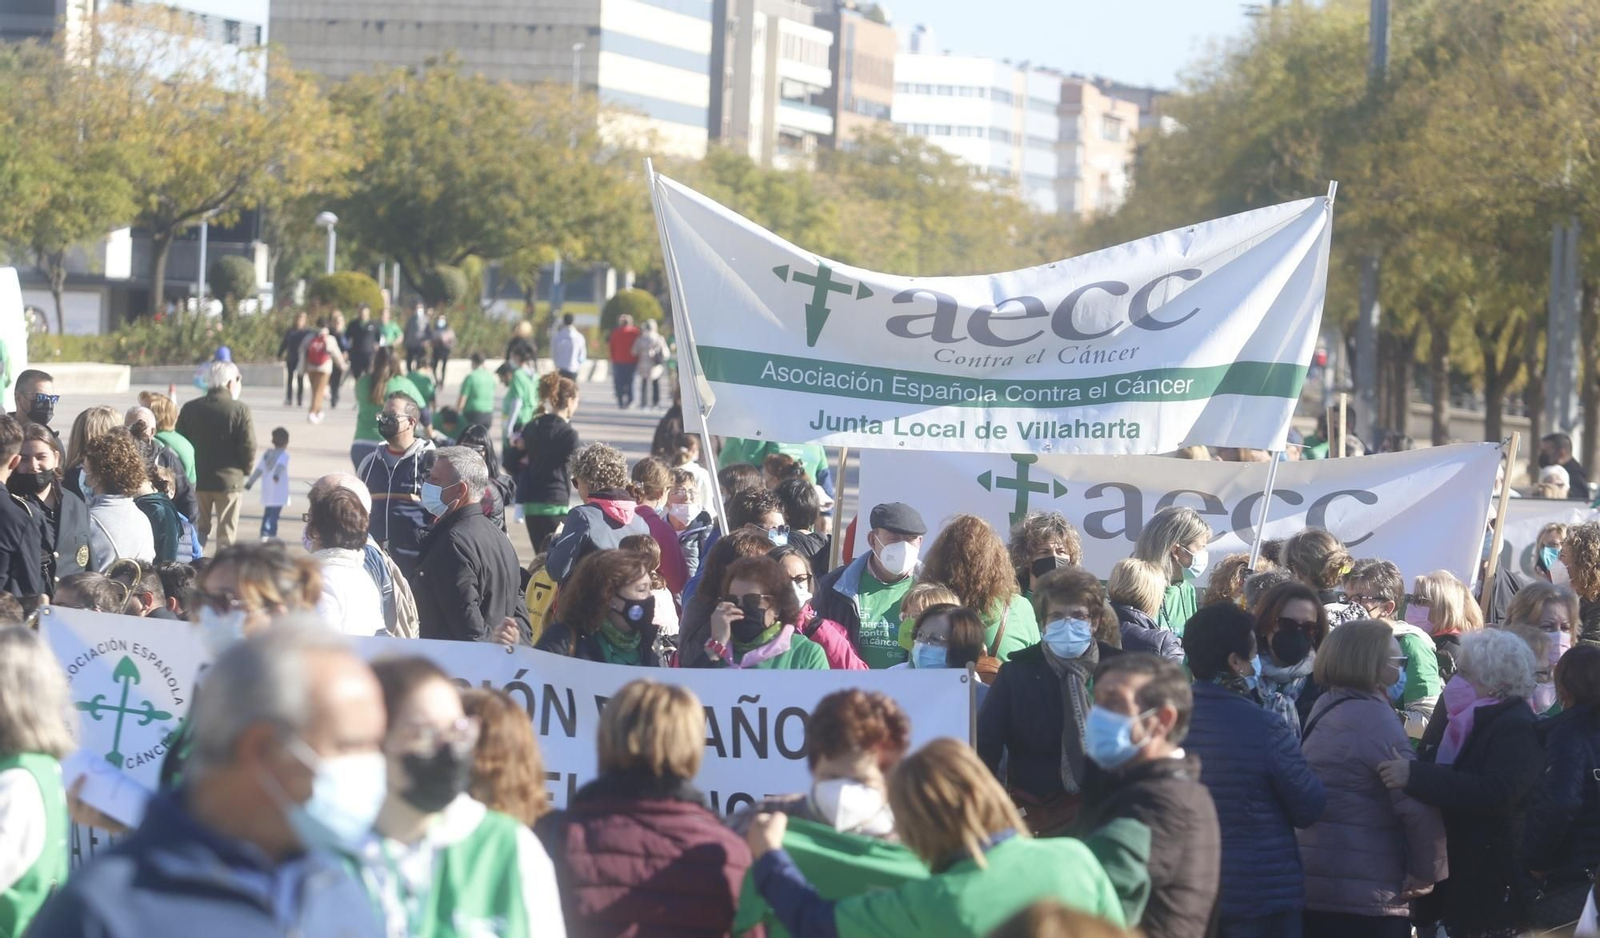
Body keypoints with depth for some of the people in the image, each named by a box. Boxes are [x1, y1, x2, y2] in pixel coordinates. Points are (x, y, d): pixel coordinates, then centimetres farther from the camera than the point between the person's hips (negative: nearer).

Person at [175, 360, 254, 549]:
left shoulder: (190, 408, 2)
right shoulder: (240, 410, -10)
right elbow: (248, 447, -12)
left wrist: (189, 471, 14)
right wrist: (245, 469, 6)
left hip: (196, 479, 4)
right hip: (228, 480, -4)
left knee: (198, 531, 13)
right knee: (226, 534, 3)